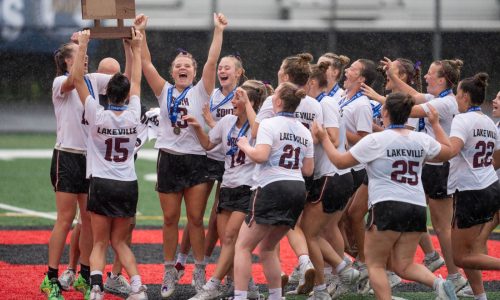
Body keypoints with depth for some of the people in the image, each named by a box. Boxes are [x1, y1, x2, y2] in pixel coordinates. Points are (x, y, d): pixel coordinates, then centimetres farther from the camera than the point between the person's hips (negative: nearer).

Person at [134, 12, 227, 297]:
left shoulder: (201, 92, 2)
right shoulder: (165, 91, 8)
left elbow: (212, 62, -10)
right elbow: (147, 64, -1)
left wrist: (218, 31, -18)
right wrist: (140, 33, -9)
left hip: (197, 160, -2)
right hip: (169, 159, 2)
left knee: (196, 219, 1)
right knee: (170, 219, 6)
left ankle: (199, 272, 11)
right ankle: (170, 272, 15)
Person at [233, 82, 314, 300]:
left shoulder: (270, 124, -7)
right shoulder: (304, 132, 14)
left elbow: (260, 156, -20)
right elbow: (308, 170, 15)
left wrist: (244, 146, -2)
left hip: (272, 187, -7)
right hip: (297, 190, 7)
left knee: (243, 246, -1)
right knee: (267, 248, 21)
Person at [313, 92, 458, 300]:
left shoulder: (375, 140, -7)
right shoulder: (421, 140, 7)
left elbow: (340, 161, 0)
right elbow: (447, 151, 26)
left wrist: (324, 139, 15)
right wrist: (435, 124, 38)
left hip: (387, 206, -5)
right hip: (417, 208, 6)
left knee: (375, 264, 5)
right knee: (403, 266, 11)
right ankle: (438, 283, -15)